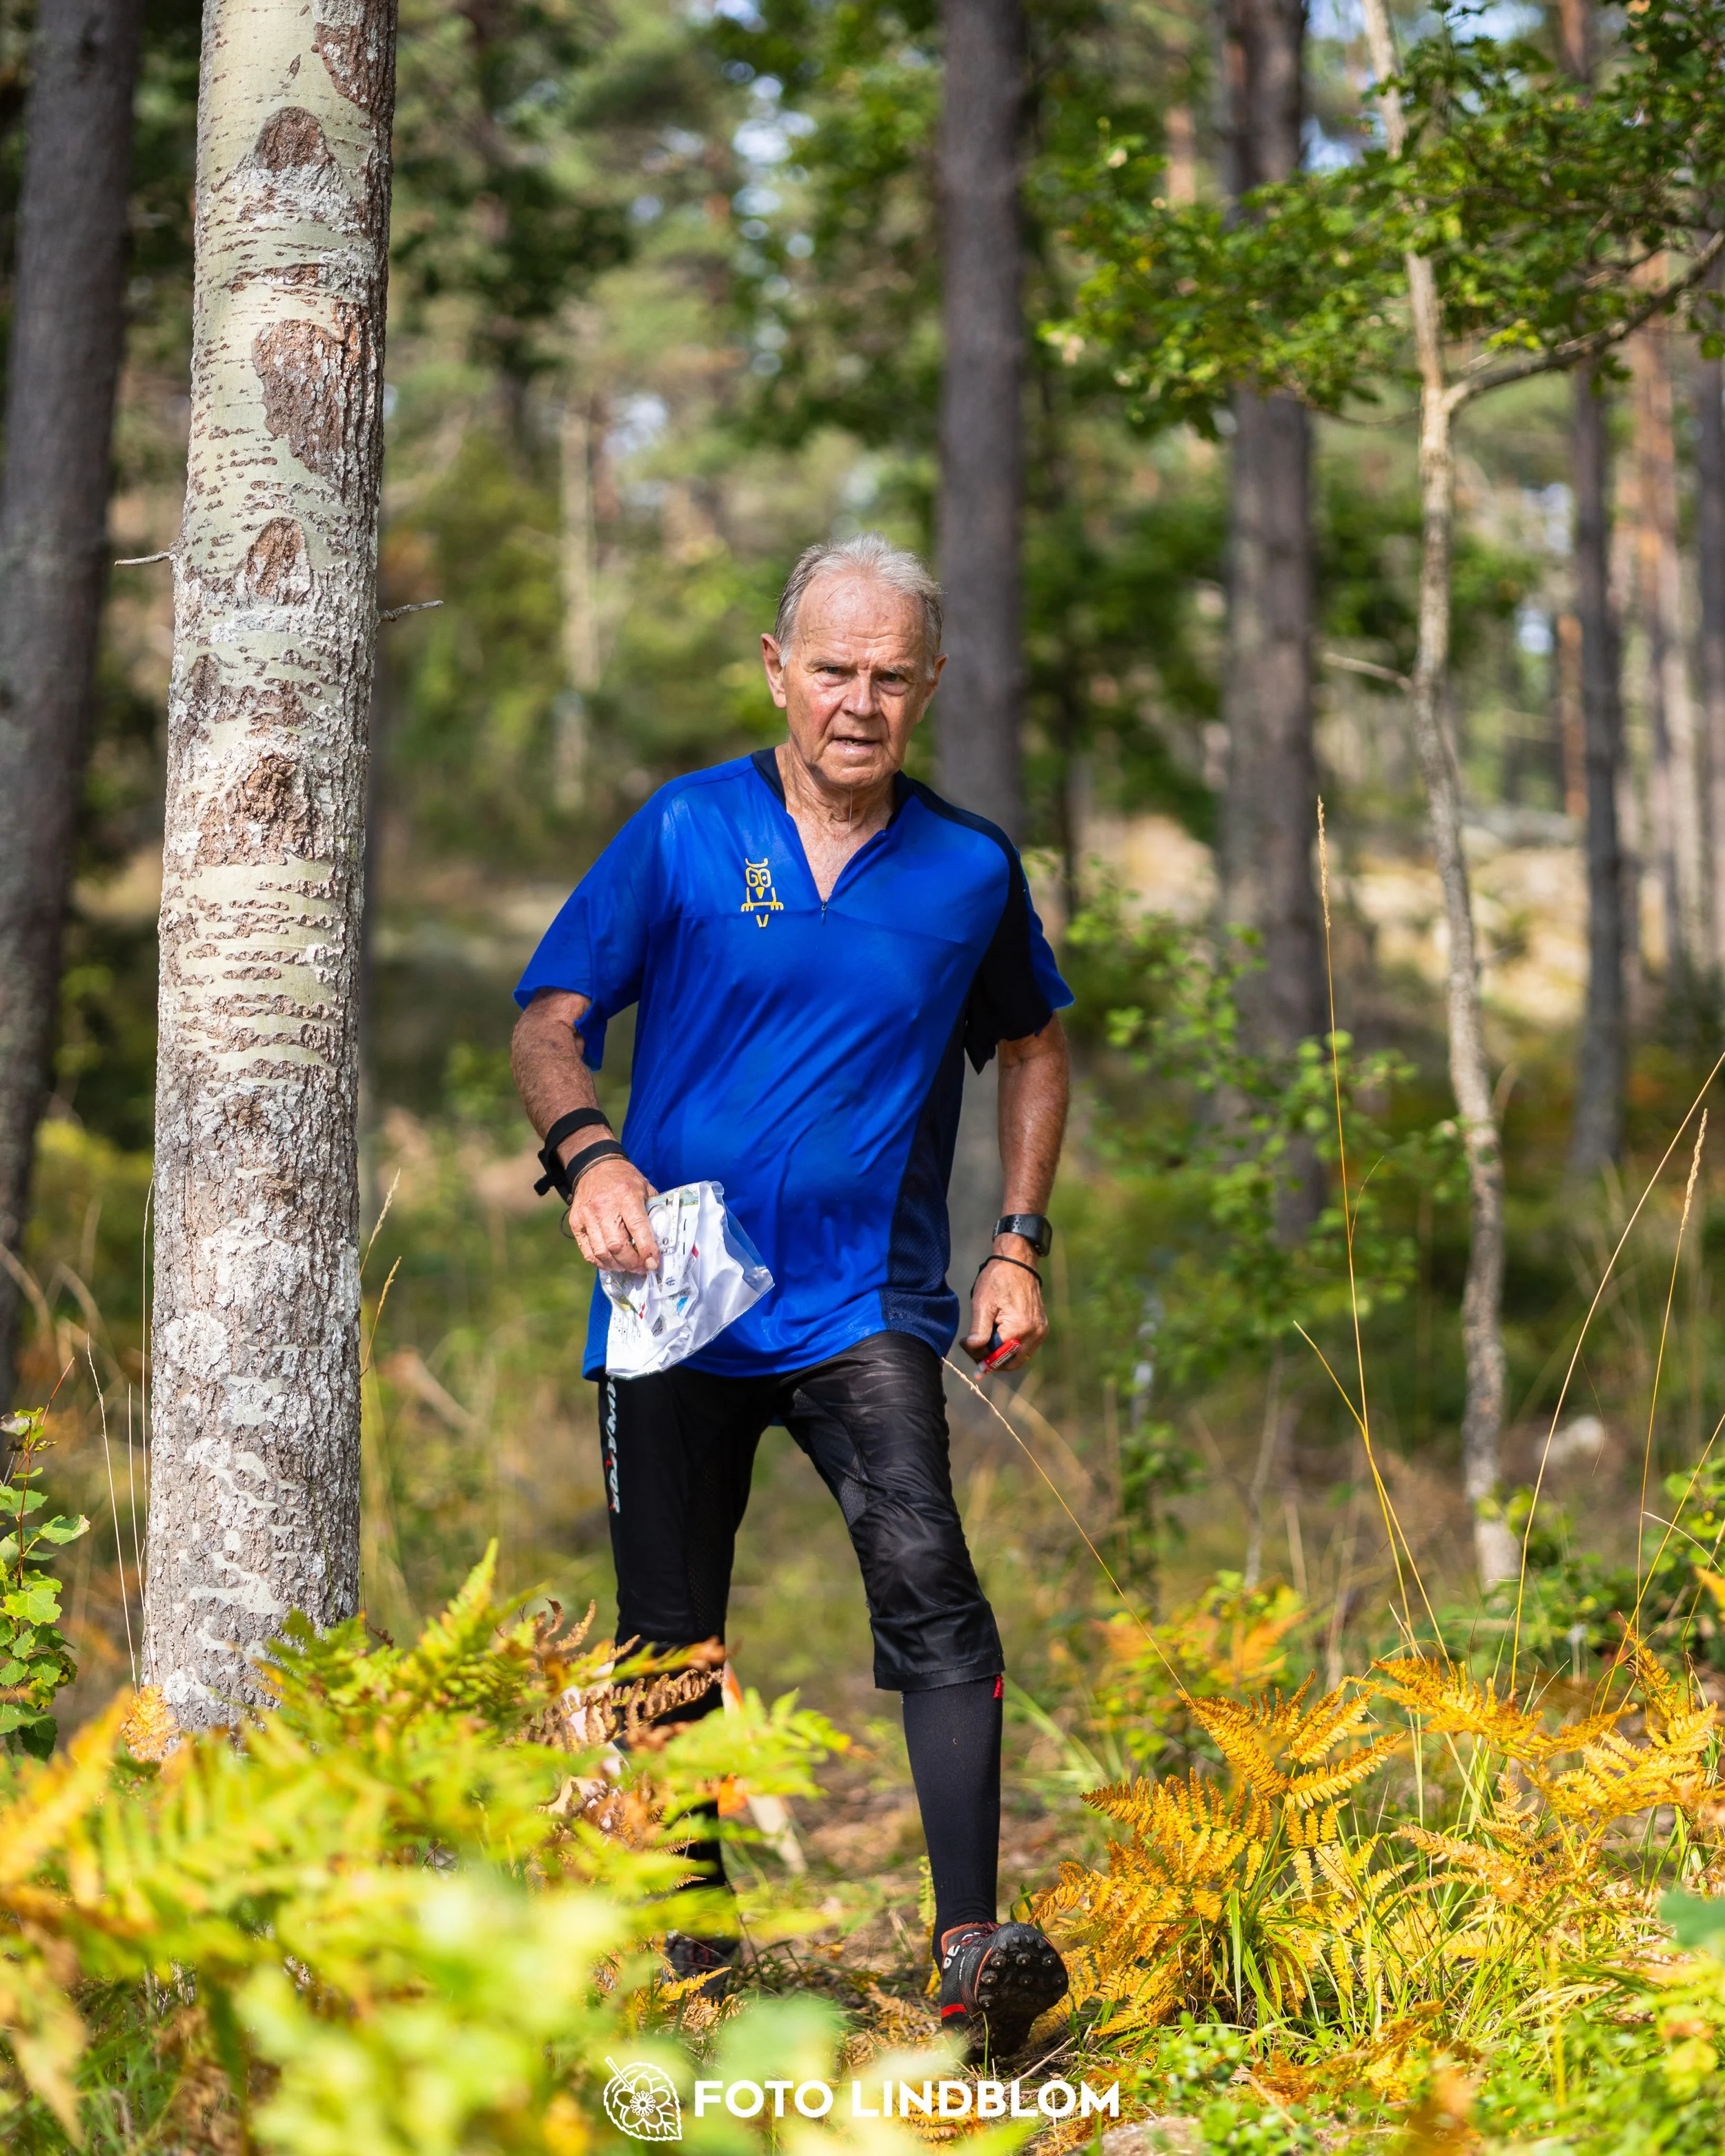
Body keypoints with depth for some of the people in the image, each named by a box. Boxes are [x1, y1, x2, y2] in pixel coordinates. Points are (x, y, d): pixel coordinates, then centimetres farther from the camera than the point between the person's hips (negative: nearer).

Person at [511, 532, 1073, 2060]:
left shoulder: (972, 871, 5)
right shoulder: (684, 833, 0)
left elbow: (1033, 1044, 21)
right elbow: (550, 1023, 0)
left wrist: (1021, 1246, 11)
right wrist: (587, 1150, -21)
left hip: (865, 1302, 0)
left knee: (927, 1583, -22)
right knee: (671, 1640, 7)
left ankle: (973, 1948, -24)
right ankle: (695, 1951, 23)